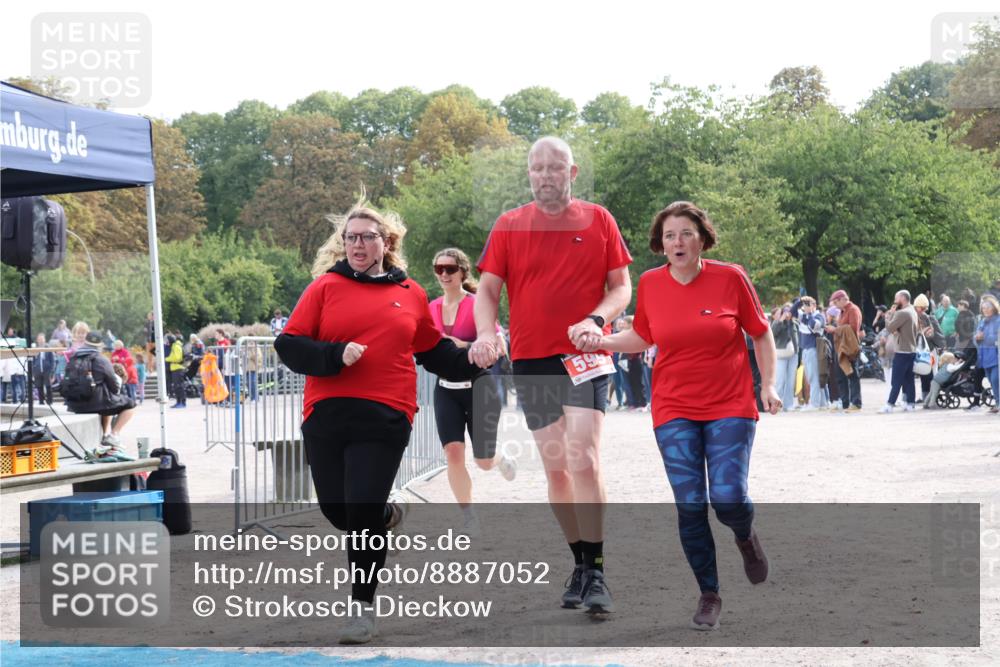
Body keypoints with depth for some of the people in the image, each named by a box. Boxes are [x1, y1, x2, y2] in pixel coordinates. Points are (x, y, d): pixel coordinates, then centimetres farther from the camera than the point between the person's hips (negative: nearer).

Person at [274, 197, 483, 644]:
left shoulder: (411, 295, 11)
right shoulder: (325, 288, 5)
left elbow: (434, 351, 24)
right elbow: (288, 345, 1)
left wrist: (472, 363, 8)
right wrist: (335, 355, -14)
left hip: (384, 422, -1)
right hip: (325, 418, 1)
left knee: (362, 512, -7)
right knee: (335, 509, 8)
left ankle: (364, 607, 8)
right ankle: (387, 515, 42)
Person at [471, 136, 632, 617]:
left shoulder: (598, 220, 3)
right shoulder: (508, 226, 6)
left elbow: (621, 287, 5)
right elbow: (487, 288, 4)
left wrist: (595, 320, -15)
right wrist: (486, 332, -16)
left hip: (585, 357, -2)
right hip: (530, 360, 3)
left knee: (583, 458, -16)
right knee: (555, 466, 7)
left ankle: (597, 575, -14)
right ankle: (580, 563, 21)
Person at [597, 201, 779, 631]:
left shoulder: (730, 277, -5)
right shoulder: (650, 284, 0)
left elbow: (761, 334, 5)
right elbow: (642, 337, 15)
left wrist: (768, 385, -2)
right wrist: (598, 341, 0)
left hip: (730, 407, -2)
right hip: (674, 411, 2)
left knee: (728, 498, -14)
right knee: (689, 506, -3)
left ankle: (746, 536, 24)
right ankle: (709, 595, 12)